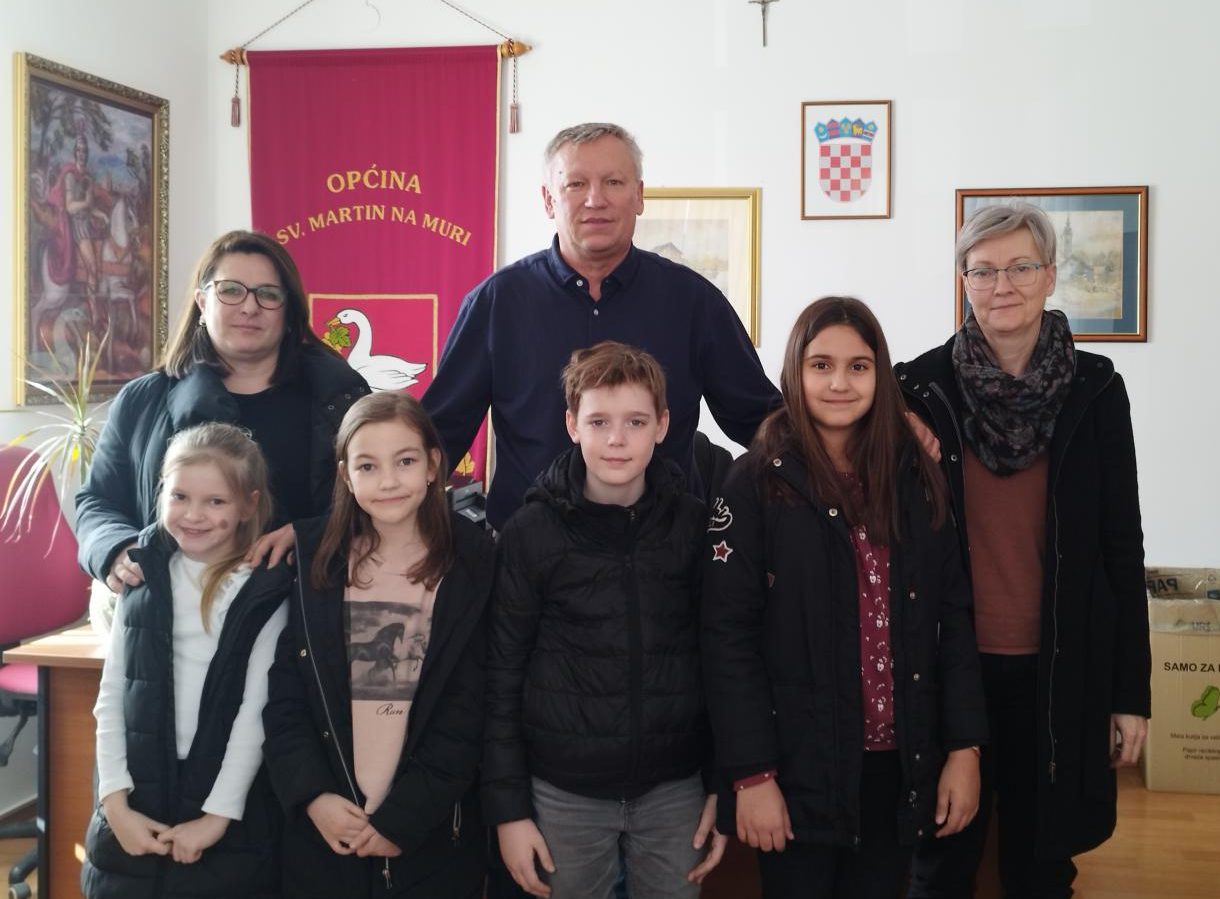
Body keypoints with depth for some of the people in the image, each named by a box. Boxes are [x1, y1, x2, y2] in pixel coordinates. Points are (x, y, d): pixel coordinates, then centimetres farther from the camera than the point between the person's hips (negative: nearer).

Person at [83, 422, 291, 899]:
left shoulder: (267, 592, -6)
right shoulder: (143, 577, 5)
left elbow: (256, 709, -9)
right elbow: (111, 697, 3)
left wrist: (219, 814, -12)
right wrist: (115, 802, -4)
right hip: (134, 813, 3)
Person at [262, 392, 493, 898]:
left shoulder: (473, 566, -5)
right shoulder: (313, 558, 1)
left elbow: (470, 711, -6)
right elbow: (282, 691, 0)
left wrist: (404, 816, -10)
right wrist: (312, 795, -10)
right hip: (321, 832, 2)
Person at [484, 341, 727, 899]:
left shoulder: (694, 527, -1)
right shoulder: (530, 533, -5)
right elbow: (501, 677, -3)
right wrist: (508, 807, -5)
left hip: (674, 790, 1)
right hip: (564, 793, -1)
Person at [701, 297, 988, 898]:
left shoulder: (916, 479, 5)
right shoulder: (757, 483, -7)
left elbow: (952, 617, 6)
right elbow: (727, 635, -10)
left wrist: (965, 747, 0)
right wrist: (752, 774, -14)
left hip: (900, 764, 4)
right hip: (800, 765, -3)